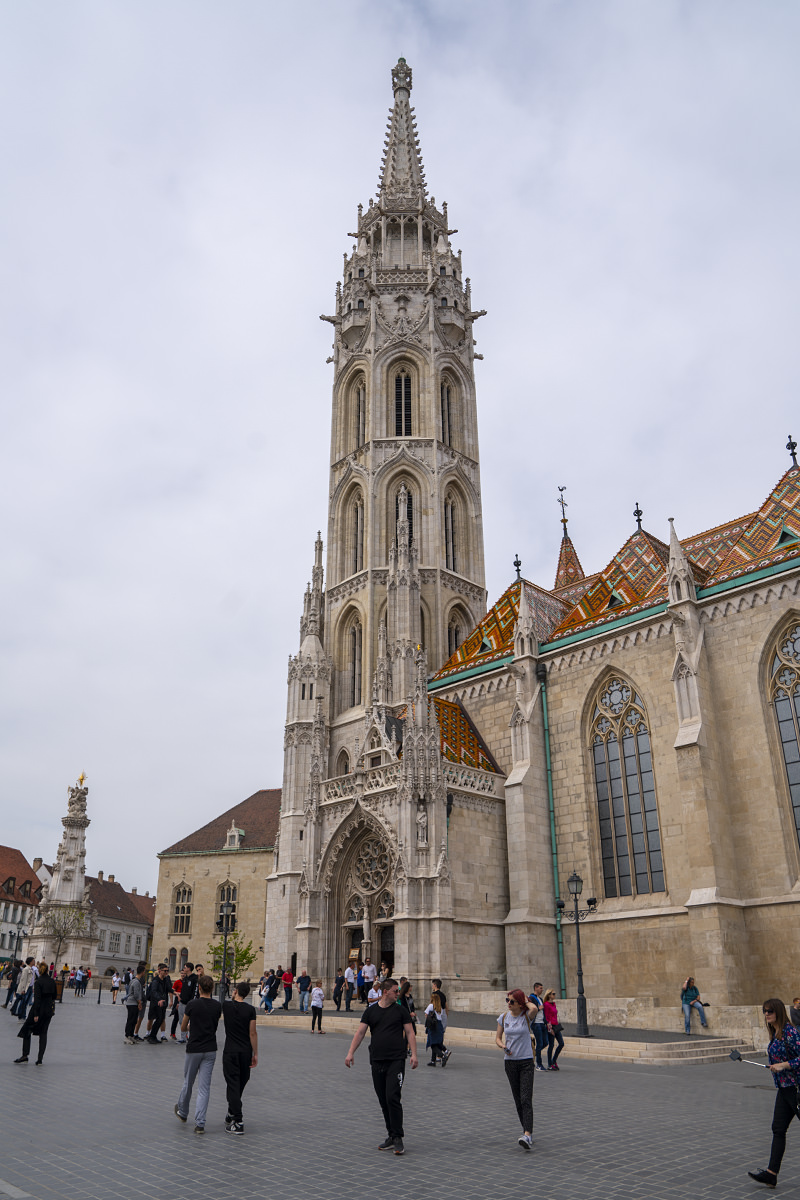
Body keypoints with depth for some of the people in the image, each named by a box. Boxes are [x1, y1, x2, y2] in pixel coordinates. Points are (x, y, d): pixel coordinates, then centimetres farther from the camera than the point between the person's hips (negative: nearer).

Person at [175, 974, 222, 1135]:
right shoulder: (218, 1006, -2)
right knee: (204, 1087, 4)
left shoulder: (192, 1005, -11)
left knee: (188, 1083, 19)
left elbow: (183, 1028, 2)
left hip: (193, 1049, -2)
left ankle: (182, 1112, 40)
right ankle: (200, 1123, -3)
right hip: (210, 1050, 2)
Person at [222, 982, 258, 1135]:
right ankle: (232, 1114, 31)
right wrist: (255, 1054, 0)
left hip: (230, 1051, -1)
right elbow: (252, 1033, -6)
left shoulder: (226, 1005, -5)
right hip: (246, 1051, 2)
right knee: (240, 1084, 18)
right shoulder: (250, 1009, -5)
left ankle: (238, 1122, -8)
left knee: (233, 1084, -2)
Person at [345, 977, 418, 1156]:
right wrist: (351, 1052, -7)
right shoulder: (370, 1011, 7)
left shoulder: (401, 1010, 4)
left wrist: (414, 1054, -9)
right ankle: (391, 1136, 20)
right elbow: (360, 1032, 4)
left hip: (396, 1061, -3)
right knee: (383, 1101, 8)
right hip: (377, 1061, 3)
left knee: (393, 1098, -13)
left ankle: (397, 1138, -3)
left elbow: (410, 1032, 3)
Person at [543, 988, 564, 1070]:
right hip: (551, 1026, -9)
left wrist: (558, 1025, 17)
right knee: (551, 1045, -3)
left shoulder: (553, 1003, 14)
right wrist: (550, 1028, -18)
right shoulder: (546, 1004, -12)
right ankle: (550, 1065, 8)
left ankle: (554, 1061, 19)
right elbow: (547, 1017, -15)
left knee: (561, 1043, 5)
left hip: (556, 1026, 9)